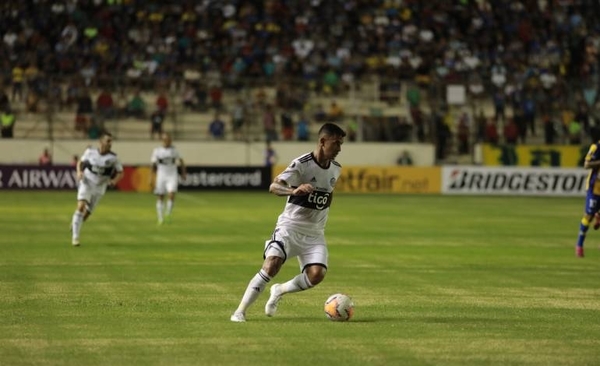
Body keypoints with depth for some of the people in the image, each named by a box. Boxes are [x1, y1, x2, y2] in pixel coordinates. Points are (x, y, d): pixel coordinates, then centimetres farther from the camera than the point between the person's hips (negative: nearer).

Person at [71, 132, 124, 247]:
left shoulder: (113, 158, -10)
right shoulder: (90, 152, -8)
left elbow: (120, 172, 0)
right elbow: (80, 162, 9)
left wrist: (115, 180, -21)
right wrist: (79, 171, -11)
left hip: (99, 187, 2)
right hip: (87, 182, -2)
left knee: (87, 212, 6)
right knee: (81, 206, -21)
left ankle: (75, 224, 40)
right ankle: (75, 237, -16)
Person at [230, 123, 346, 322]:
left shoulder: (336, 169, 5)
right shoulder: (302, 164, -15)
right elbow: (273, 186, -27)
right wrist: (295, 190, -44)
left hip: (315, 233, 5)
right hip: (290, 227, -5)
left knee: (316, 274, -19)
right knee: (271, 265, -24)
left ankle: (279, 291, 9)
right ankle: (240, 311, -13)